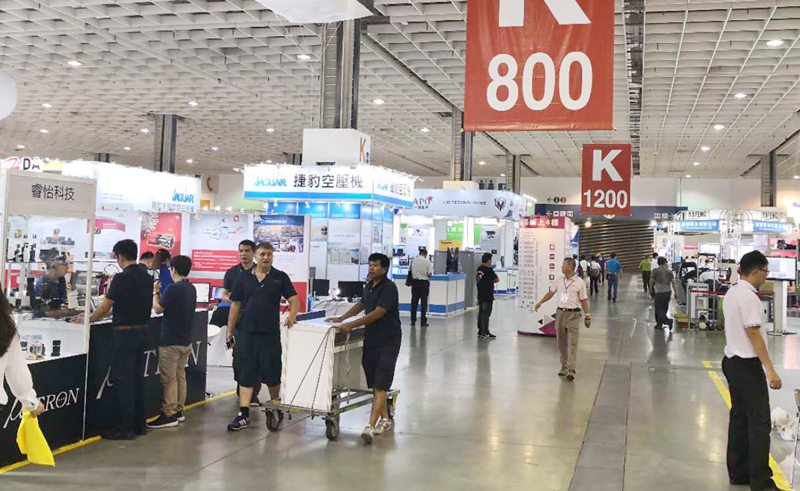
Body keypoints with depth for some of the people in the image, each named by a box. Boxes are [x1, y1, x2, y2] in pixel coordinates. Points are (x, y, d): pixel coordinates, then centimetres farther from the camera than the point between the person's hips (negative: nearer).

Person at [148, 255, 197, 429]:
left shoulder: (174, 288, -18)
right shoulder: (191, 289, 8)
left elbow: (158, 309, -11)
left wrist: (155, 292, 4)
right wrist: (161, 294, 18)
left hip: (171, 341, -8)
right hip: (185, 340, 8)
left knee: (169, 379, -3)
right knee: (180, 376, 14)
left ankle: (169, 415, -1)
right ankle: (179, 411, 19)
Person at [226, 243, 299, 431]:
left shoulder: (280, 277, 2)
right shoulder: (244, 277, 7)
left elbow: (294, 299, -3)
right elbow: (235, 305, 9)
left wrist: (292, 315, -23)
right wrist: (230, 331, 7)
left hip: (270, 333, -1)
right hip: (246, 333, 1)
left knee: (272, 374, 8)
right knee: (245, 374, 1)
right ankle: (243, 415, 5)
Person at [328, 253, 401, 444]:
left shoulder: (389, 287, -14)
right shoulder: (369, 286, 11)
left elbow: (378, 312, -23)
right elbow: (361, 304, 28)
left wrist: (352, 324, -26)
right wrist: (341, 318, 19)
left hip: (388, 341, -8)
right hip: (371, 339, 8)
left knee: (381, 385, -11)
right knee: (375, 383, 13)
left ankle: (371, 426, -17)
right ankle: (385, 419, 26)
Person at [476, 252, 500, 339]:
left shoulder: (479, 269, 8)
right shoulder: (489, 270, -16)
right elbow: (497, 279, -10)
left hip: (480, 295, 8)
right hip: (488, 295, -8)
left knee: (481, 312, 12)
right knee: (486, 313, -6)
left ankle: (480, 331, 17)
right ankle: (485, 333, -6)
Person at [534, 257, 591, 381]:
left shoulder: (579, 283, -5)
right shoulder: (559, 281, 7)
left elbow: (584, 300, -3)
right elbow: (550, 293, 13)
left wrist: (588, 316, -3)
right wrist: (540, 302, 1)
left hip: (573, 315, -5)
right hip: (560, 313, 5)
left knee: (572, 343, -9)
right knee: (562, 342, 9)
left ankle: (571, 370, -13)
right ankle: (564, 366, 20)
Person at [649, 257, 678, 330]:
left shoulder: (655, 271, -3)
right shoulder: (669, 271, 6)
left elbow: (651, 281, -2)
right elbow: (673, 282, 1)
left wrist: (651, 289, 15)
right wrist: (676, 293, 5)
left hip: (660, 292, -4)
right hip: (668, 292, 4)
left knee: (659, 309, -1)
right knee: (664, 309, 15)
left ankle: (668, 321, -21)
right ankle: (659, 324, 21)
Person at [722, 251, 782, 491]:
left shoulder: (732, 292, 11)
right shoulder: (748, 296, -18)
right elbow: (753, 334, -21)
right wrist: (770, 369, -20)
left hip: (733, 361, 10)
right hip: (747, 365, -10)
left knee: (739, 417, 14)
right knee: (760, 422, -5)